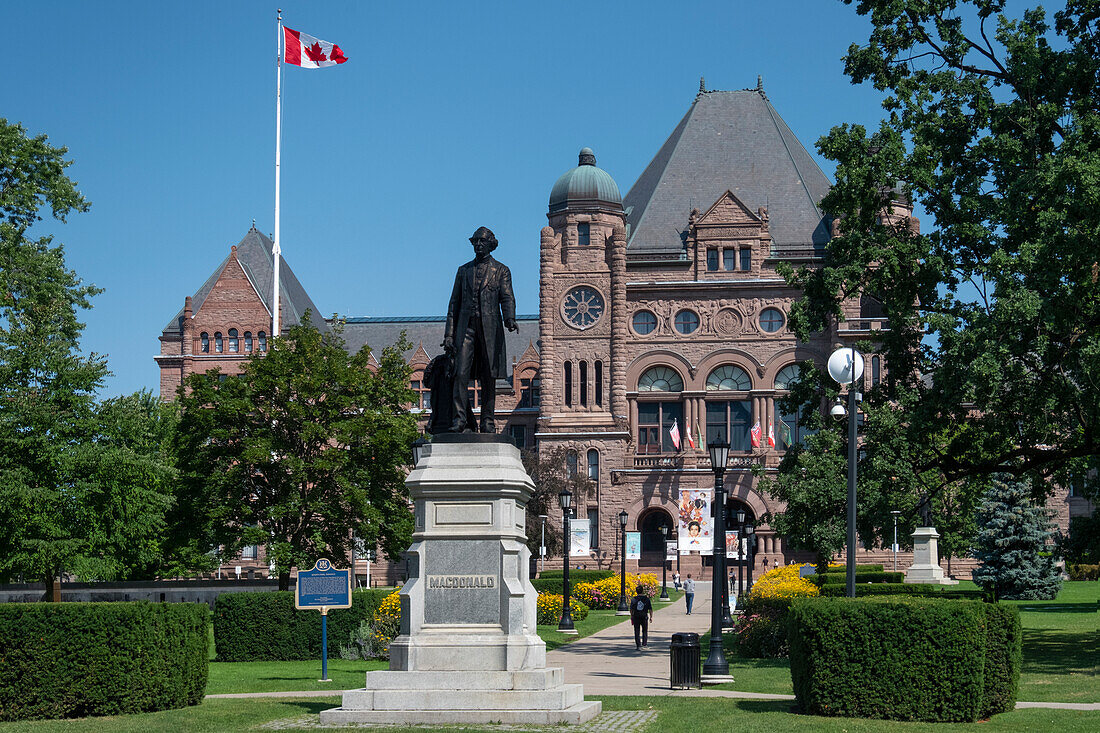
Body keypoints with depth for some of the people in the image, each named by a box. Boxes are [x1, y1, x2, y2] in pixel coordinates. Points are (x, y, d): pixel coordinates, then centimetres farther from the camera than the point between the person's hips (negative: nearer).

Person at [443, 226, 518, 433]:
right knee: (461, 373, -11)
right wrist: (449, 335, 7)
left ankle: (488, 422, 4)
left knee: (488, 377, 0)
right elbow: (454, 303, 16)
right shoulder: (464, 270, 18)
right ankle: (460, 419, -13)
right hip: (466, 326, 2)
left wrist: (510, 319, -25)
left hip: (490, 328, -2)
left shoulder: (501, 271, 10)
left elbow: (507, 298, -3)